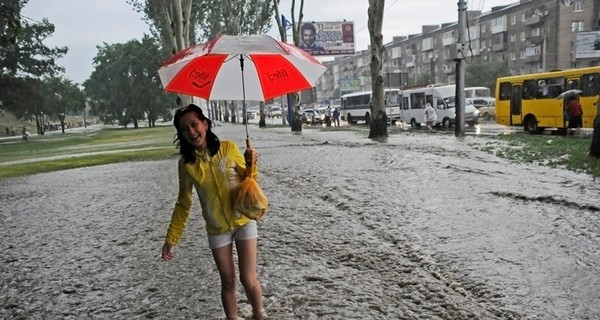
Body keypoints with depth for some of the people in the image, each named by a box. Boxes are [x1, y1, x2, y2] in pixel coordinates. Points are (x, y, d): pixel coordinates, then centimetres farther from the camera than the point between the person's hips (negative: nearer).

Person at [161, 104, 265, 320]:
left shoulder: (229, 148, -12)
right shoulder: (186, 163, -9)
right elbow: (183, 204, 1)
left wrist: (251, 165, -23)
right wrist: (171, 239, -1)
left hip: (244, 222, -1)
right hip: (217, 230, 1)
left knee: (248, 279, 1)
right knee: (228, 282, 9)